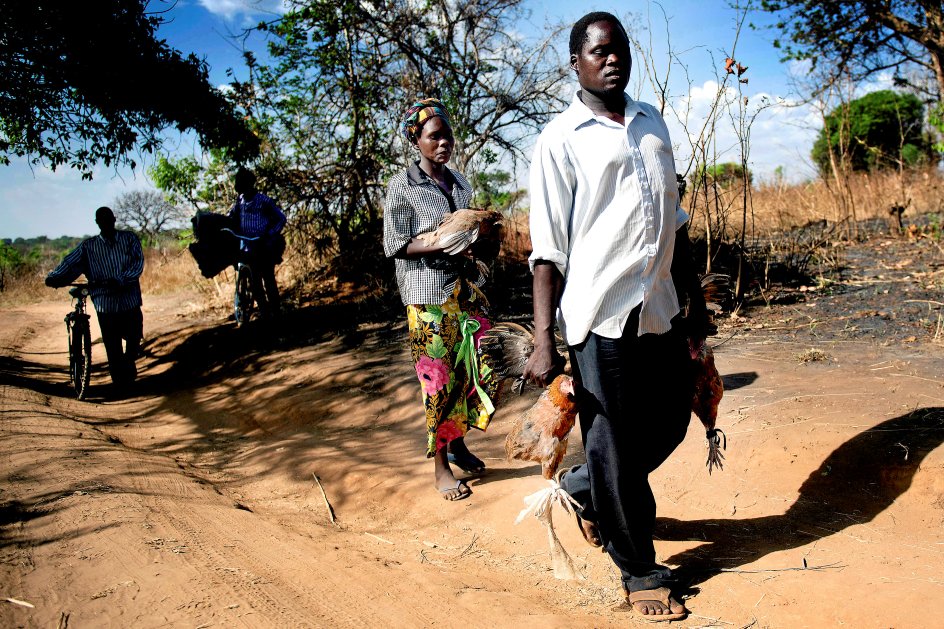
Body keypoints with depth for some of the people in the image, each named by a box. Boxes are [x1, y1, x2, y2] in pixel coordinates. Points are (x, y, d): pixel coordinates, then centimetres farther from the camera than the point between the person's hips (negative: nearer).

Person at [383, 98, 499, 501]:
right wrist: (445, 244, -20)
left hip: (466, 286, 6)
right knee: (441, 378, -1)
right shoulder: (403, 185, -5)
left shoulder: (459, 181, 12)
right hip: (429, 294, -6)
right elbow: (395, 245, -9)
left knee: (484, 369, 5)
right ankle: (440, 465, 14)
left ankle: (457, 442, 27)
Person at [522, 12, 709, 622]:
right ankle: (640, 571, 25)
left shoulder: (653, 123, 14)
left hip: (660, 312, 7)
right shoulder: (561, 139, -5)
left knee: (671, 420, 16)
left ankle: (583, 487, 40)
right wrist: (543, 339, -15)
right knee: (616, 449, 5)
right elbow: (549, 248, -10)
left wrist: (695, 298, 19)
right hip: (601, 319, -6)